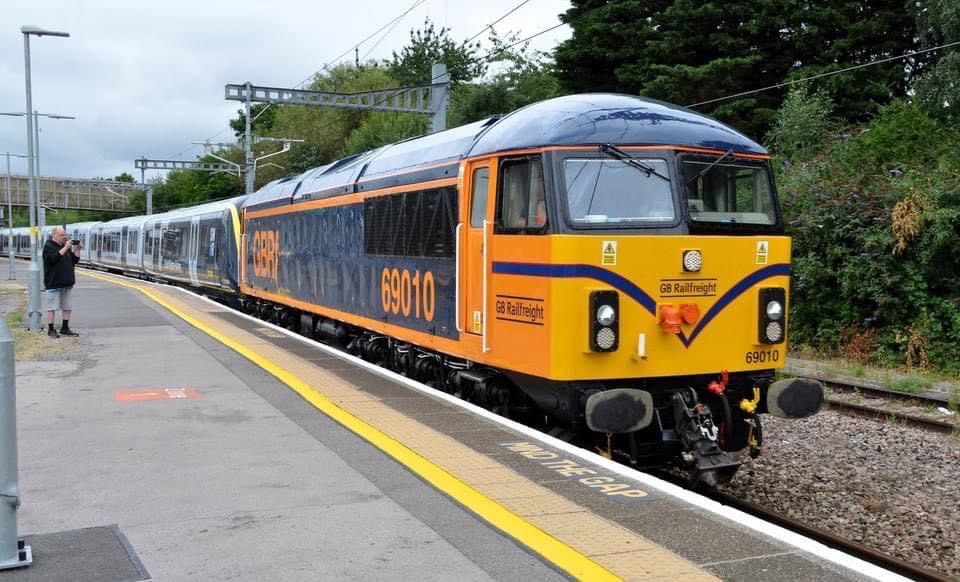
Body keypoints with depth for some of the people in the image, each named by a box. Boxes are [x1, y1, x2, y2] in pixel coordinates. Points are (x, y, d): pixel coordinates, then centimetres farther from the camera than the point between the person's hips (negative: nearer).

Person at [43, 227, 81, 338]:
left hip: (67, 283, 7)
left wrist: (77, 250, -1)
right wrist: (65, 248, -24)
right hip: (54, 284, -7)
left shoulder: (65, 245, 15)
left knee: (67, 307, 9)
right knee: (52, 307, -3)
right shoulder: (48, 246, -6)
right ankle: (51, 330, 3)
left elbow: (75, 260, 14)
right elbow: (54, 258, -24)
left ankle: (65, 328, 17)